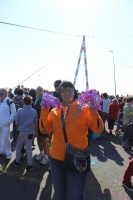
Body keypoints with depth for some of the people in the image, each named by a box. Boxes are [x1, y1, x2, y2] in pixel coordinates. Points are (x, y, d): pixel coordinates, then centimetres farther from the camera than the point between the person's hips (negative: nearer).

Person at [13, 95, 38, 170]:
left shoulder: (19, 111, -13)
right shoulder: (34, 111, -10)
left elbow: (17, 122, -4)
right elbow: (36, 122, -3)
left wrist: (17, 129, 16)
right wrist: (36, 131, 9)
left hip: (22, 132, -1)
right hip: (30, 132, 1)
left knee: (18, 146, 19)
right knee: (29, 148, 11)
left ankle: (17, 162, 30)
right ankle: (30, 164, 18)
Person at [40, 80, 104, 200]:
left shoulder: (84, 108, -8)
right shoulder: (55, 110, 2)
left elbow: (98, 129, -15)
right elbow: (46, 129, -4)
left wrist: (93, 110, -30)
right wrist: (44, 110, -14)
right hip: (56, 158, 4)